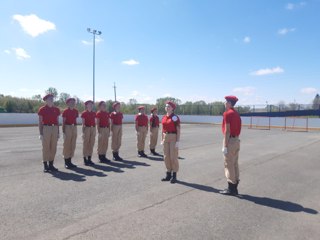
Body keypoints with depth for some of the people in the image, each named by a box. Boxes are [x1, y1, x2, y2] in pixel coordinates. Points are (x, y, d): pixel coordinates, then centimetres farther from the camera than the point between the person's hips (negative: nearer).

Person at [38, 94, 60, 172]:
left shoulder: (56, 109, 10)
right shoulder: (42, 109, -2)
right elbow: (40, 122, -3)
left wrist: (58, 133, 10)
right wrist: (41, 133, -9)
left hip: (55, 129, 4)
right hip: (46, 129, -4)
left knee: (53, 148, 6)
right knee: (46, 148, 0)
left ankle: (51, 165, 17)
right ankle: (45, 166, 9)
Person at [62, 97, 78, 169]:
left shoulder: (76, 111, 9)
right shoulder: (65, 111, -6)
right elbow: (63, 122, -6)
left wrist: (75, 128, 11)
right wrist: (63, 131, -12)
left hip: (74, 128, 6)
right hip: (67, 128, -6)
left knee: (73, 145, 8)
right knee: (67, 145, 0)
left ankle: (69, 161, 18)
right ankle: (66, 162, 8)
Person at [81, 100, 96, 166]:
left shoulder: (94, 113, 11)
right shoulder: (84, 113, -4)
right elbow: (83, 123, -5)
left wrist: (94, 131, 11)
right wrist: (83, 132, -11)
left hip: (93, 129, 5)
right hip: (87, 128, -5)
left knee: (91, 144, 8)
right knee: (86, 144, 0)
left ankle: (89, 159, 16)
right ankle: (85, 159, 8)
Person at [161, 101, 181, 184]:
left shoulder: (175, 117, -9)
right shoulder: (164, 117, 10)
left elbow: (178, 130, -11)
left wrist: (177, 141, -17)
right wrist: (162, 140, 12)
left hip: (173, 138, -6)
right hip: (166, 138, 7)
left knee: (173, 157, -3)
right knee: (167, 157, 8)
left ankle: (174, 176, 9)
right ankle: (168, 175, 20)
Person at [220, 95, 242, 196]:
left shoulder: (227, 113, -13)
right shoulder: (237, 114, 14)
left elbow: (227, 130, -18)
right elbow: (237, 129, 15)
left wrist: (224, 146, -17)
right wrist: (236, 138, 20)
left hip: (230, 141, -9)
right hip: (236, 141, 9)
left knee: (228, 165, -2)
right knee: (235, 164, 13)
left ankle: (231, 189, 5)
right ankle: (234, 188, 21)